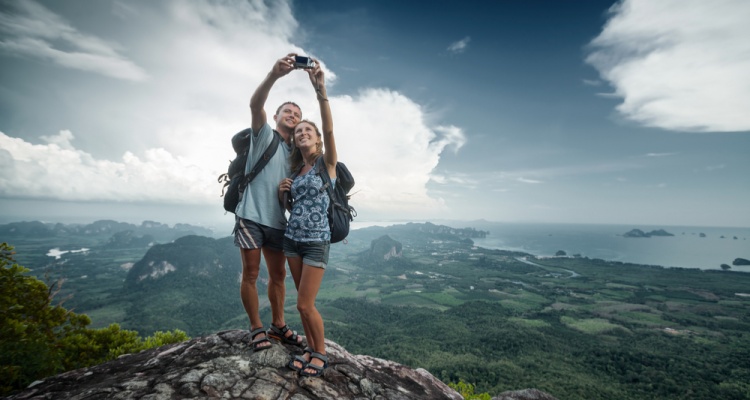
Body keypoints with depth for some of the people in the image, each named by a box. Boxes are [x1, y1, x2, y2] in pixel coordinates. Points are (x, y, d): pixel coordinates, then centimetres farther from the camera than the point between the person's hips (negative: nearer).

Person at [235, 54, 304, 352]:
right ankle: (256, 328, 16)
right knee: (251, 274, 1)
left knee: (278, 275, 10)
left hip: (277, 221, 5)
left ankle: (278, 325, 25)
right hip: (251, 216, -5)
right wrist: (274, 74, -35)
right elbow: (255, 104, -18)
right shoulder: (264, 134, 2)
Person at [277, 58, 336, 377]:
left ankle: (321, 353, 20)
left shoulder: (327, 162, -5)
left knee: (305, 304, -2)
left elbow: (329, 128, -23)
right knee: (303, 302, 12)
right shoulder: (295, 169, 11)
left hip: (316, 241, -6)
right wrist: (282, 192, 0)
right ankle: (310, 348, 29)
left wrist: (320, 90, -33)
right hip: (292, 238, 6)